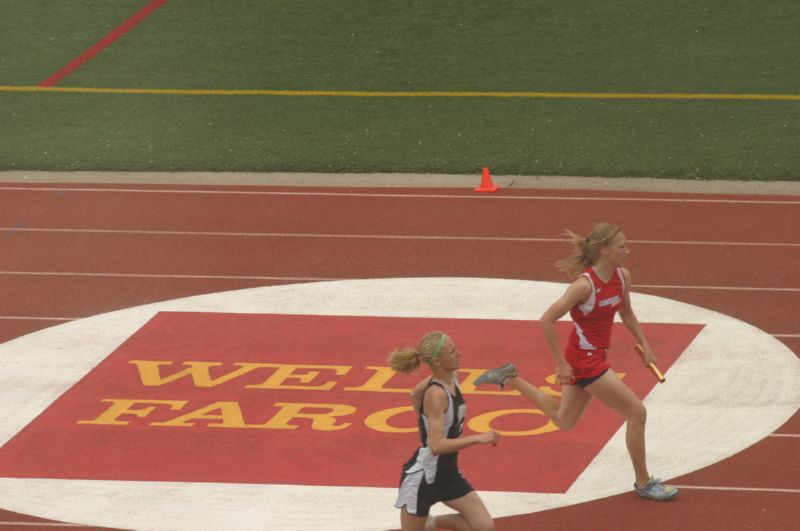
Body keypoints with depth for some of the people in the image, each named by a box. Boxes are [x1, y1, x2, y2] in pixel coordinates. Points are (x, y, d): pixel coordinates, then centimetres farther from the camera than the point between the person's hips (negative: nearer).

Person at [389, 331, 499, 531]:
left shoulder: (451, 378, -2)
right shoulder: (436, 394, -27)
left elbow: (416, 394, 18)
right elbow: (437, 445, -35)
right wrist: (478, 438, -36)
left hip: (448, 473, 8)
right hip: (422, 477, -8)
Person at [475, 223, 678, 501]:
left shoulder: (622, 276, -1)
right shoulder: (585, 285, -25)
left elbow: (627, 314, 17)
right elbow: (547, 321, -24)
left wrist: (645, 347, 10)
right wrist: (561, 364, -21)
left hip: (596, 355, 9)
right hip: (584, 360, -9)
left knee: (564, 420, 24)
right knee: (637, 413, -6)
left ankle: (510, 378, 32)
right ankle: (643, 483, 7)